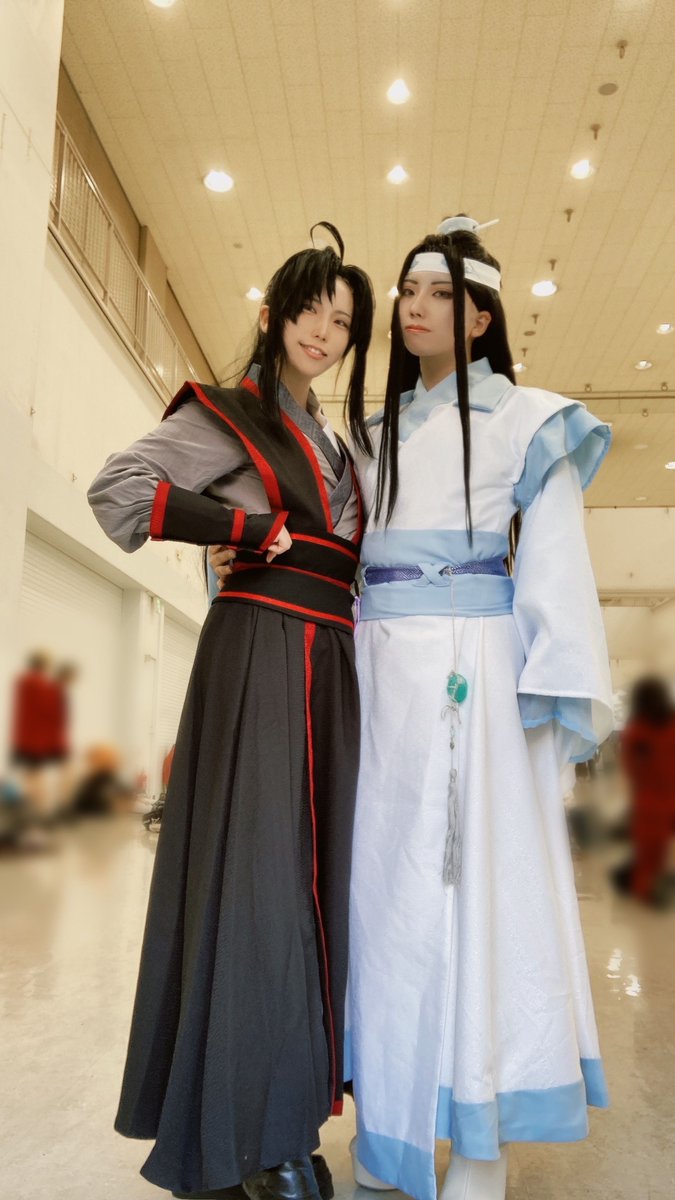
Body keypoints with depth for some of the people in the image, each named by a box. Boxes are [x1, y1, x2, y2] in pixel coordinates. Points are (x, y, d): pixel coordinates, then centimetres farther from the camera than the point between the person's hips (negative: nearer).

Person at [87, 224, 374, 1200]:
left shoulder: (330, 439, 23)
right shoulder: (230, 412, 1)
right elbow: (118, 493, -10)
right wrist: (255, 529, -9)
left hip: (330, 656, 8)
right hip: (261, 644, -7)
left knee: (314, 869, 7)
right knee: (258, 865, -6)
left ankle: (289, 1113, 20)